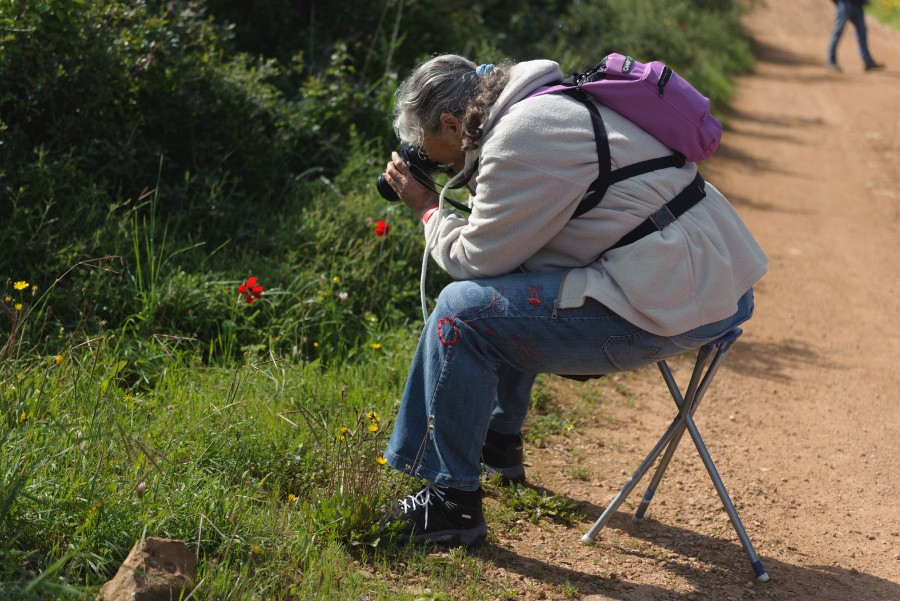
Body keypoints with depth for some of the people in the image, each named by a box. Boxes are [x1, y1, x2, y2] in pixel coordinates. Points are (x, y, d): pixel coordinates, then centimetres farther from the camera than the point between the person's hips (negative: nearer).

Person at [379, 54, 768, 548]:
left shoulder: (518, 142, -16)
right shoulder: (545, 103, 16)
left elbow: (475, 257, -9)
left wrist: (427, 208, 6)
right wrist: (470, 183, 16)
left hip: (672, 303, -11)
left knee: (464, 312, -12)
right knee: (506, 289, 28)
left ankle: (453, 503, -3)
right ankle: (498, 441, 41)